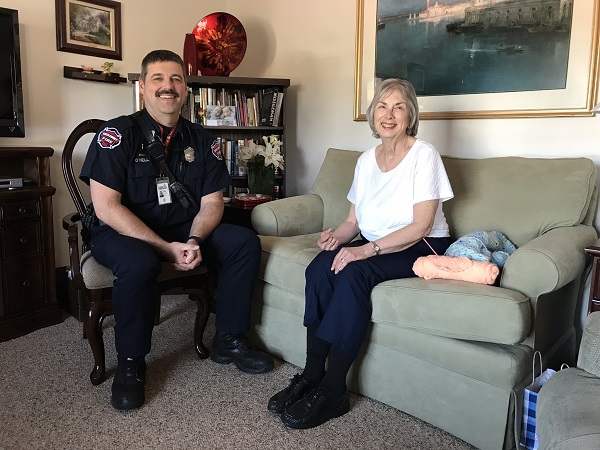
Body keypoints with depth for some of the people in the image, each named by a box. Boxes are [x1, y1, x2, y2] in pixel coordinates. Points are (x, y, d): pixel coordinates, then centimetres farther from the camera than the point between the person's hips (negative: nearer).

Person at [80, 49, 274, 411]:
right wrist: (166, 249, -24)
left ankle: (229, 340, 1)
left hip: (185, 231, 5)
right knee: (139, 263, -37)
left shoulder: (201, 140, 4)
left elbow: (212, 202, 2)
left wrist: (195, 241, -20)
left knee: (245, 243, -14)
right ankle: (131, 362, -11)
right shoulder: (118, 134, -10)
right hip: (122, 232, -4)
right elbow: (106, 206, -17)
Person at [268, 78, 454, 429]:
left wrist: (368, 249, -26)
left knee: (354, 272, -33)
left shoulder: (424, 155, -9)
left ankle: (332, 391, -25)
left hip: (421, 249, -5)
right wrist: (337, 235, -13)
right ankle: (312, 376, -19)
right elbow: (354, 220, 10)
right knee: (320, 266, -23)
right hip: (373, 246, 6)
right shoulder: (366, 160, 9)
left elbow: (421, 226, -16)